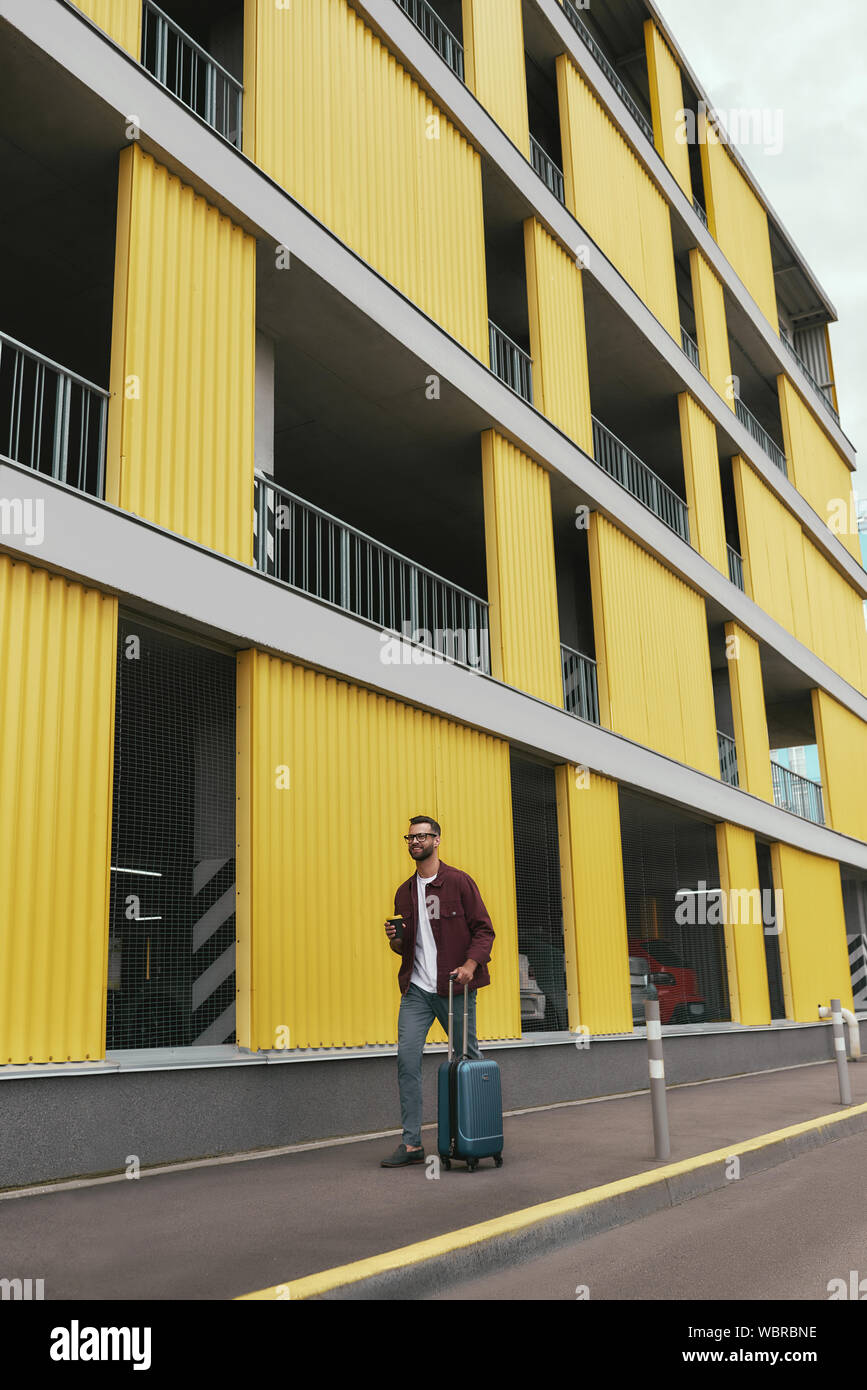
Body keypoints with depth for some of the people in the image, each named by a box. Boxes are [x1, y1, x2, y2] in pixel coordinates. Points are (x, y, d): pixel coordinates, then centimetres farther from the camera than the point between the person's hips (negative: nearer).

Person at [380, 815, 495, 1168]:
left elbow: (484, 929, -3)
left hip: (454, 987, -4)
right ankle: (411, 1144, -3)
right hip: (416, 988, 4)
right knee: (407, 1056, -8)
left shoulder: (459, 882, -1)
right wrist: (396, 940, -1)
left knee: (469, 1058, 6)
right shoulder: (405, 892, 14)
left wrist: (471, 964, -18)